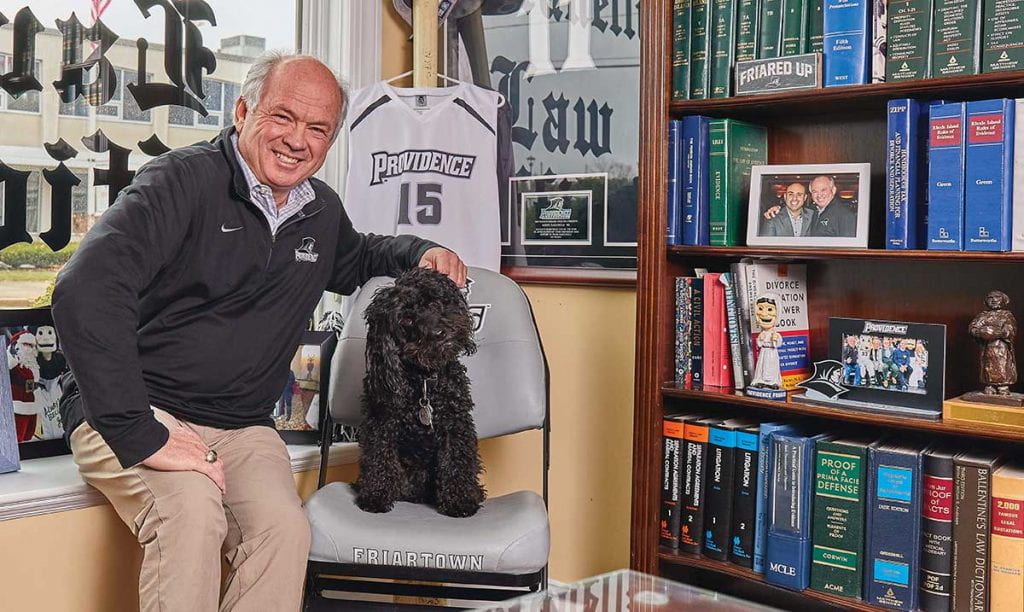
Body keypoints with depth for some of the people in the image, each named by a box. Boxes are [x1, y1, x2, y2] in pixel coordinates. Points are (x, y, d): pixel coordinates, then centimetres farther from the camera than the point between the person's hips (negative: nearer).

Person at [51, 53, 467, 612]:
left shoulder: (322, 210, 11)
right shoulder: (183, 179, -13)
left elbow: (354, 259, 37)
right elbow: (87, 288, -26)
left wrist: (418, 253, 12)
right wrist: (140, 437, -29)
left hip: (241, 428, 5)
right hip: (141, 413, -5)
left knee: (285, 530, -25)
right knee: (192, 513, -34)